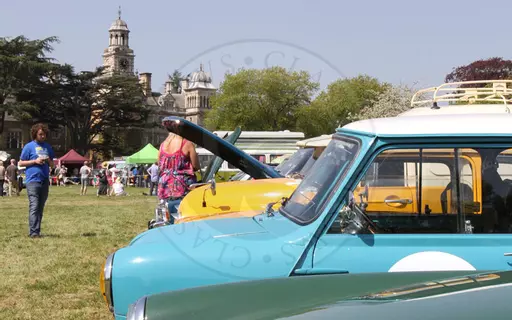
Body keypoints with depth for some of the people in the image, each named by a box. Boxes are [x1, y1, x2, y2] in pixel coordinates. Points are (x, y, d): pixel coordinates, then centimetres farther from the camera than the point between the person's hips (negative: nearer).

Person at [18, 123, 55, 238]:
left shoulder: (48, 147, 15)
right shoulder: (29, 146, 0)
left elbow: (52, 164, 20)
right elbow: (21, 163, 0)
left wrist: (49, 161, -3)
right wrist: (35, 161, -13)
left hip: (45, 180, 5)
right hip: (33, 180, -5)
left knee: (40, 207, 8)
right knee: (34, 207, -12)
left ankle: (37, 231, 14)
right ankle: (33, 232, -14)